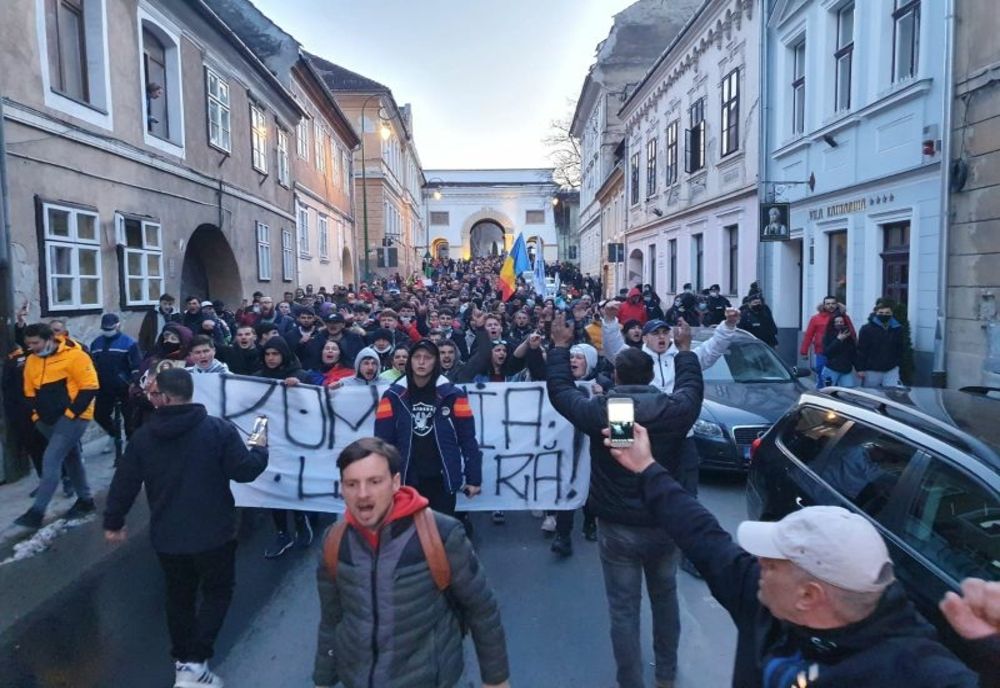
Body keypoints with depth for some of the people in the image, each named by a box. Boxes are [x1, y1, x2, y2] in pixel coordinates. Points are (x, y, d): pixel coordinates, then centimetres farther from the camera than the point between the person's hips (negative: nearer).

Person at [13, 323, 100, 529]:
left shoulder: (74, 356, -16)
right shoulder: (32, 360, 7)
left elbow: (90, 388, -17)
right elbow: (30, 393, 17)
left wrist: (71, 413, -17)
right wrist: (37, 415, 7)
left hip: (72, 417, -8)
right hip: (49, 420, 8)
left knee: (51, 460, -13)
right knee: (71, 458, 16)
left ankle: (37, 512, -8)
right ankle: (85, 500, 29)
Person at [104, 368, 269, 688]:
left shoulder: (143, 436, -4)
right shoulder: (219, 429, -15)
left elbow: (124, 483, 3)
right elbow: (245, 471, -15)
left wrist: (113, 521, 19)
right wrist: (260, 450, 6)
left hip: (167, 536, 3)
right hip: (213, 534, -3)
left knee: (179, 595, 22)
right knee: (217, 591, 15)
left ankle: (182, 659, 33)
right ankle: (195, 662, 4)